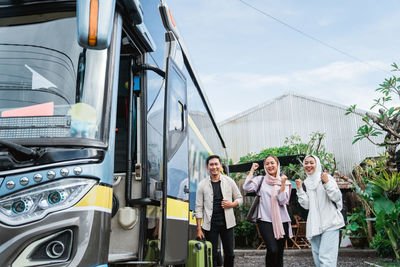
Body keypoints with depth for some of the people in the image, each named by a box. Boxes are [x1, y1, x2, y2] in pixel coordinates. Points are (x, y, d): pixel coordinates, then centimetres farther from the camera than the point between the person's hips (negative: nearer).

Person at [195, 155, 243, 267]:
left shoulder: (229, 181, 2)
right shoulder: (202, 184, -1)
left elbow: (240, 198, 12)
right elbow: (198, 207, 0)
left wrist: (232, 204, -10)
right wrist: (199, 229, -3)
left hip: (227, 223, 1)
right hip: (210, 225, -1)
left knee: (229, 254, 9)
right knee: (212, 255, 4)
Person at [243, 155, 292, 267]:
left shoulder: (284, 181, 7)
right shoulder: (261, 180, 5)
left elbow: (283, 201, -5)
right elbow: (247, 187, -13)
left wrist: (283, 184, -16)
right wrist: (252, 169, -4)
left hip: (282, 221, 2)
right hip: (265, 220, -2)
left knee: (279, 253, 8)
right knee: (272, 250, -20)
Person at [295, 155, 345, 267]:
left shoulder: (326, 177, -1)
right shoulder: (305, 183, 12)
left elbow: (337, 198, -7)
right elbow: (306, 205, 4)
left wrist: (327, 183, -18)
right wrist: (299, 189, -5)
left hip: (330, 223, -5)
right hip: (315, 224, 5)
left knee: (326, 257, -13)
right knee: (317, 257, 11)